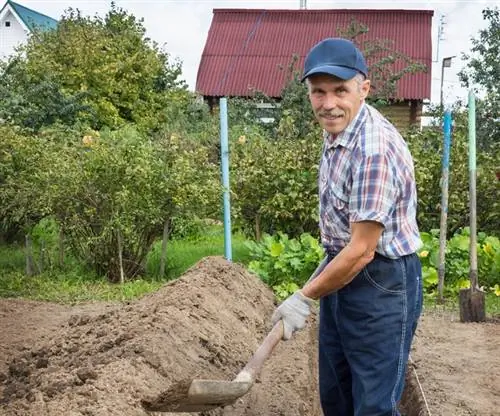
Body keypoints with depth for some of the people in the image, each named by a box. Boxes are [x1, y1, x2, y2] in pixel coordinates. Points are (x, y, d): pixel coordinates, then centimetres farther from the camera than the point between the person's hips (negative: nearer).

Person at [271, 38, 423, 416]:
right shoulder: (336, 130, 4)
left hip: (382, 283, -9)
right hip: (342, 273, 9)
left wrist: (304, 298, -15)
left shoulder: (375, 149, -27)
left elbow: (362, 251, -25)